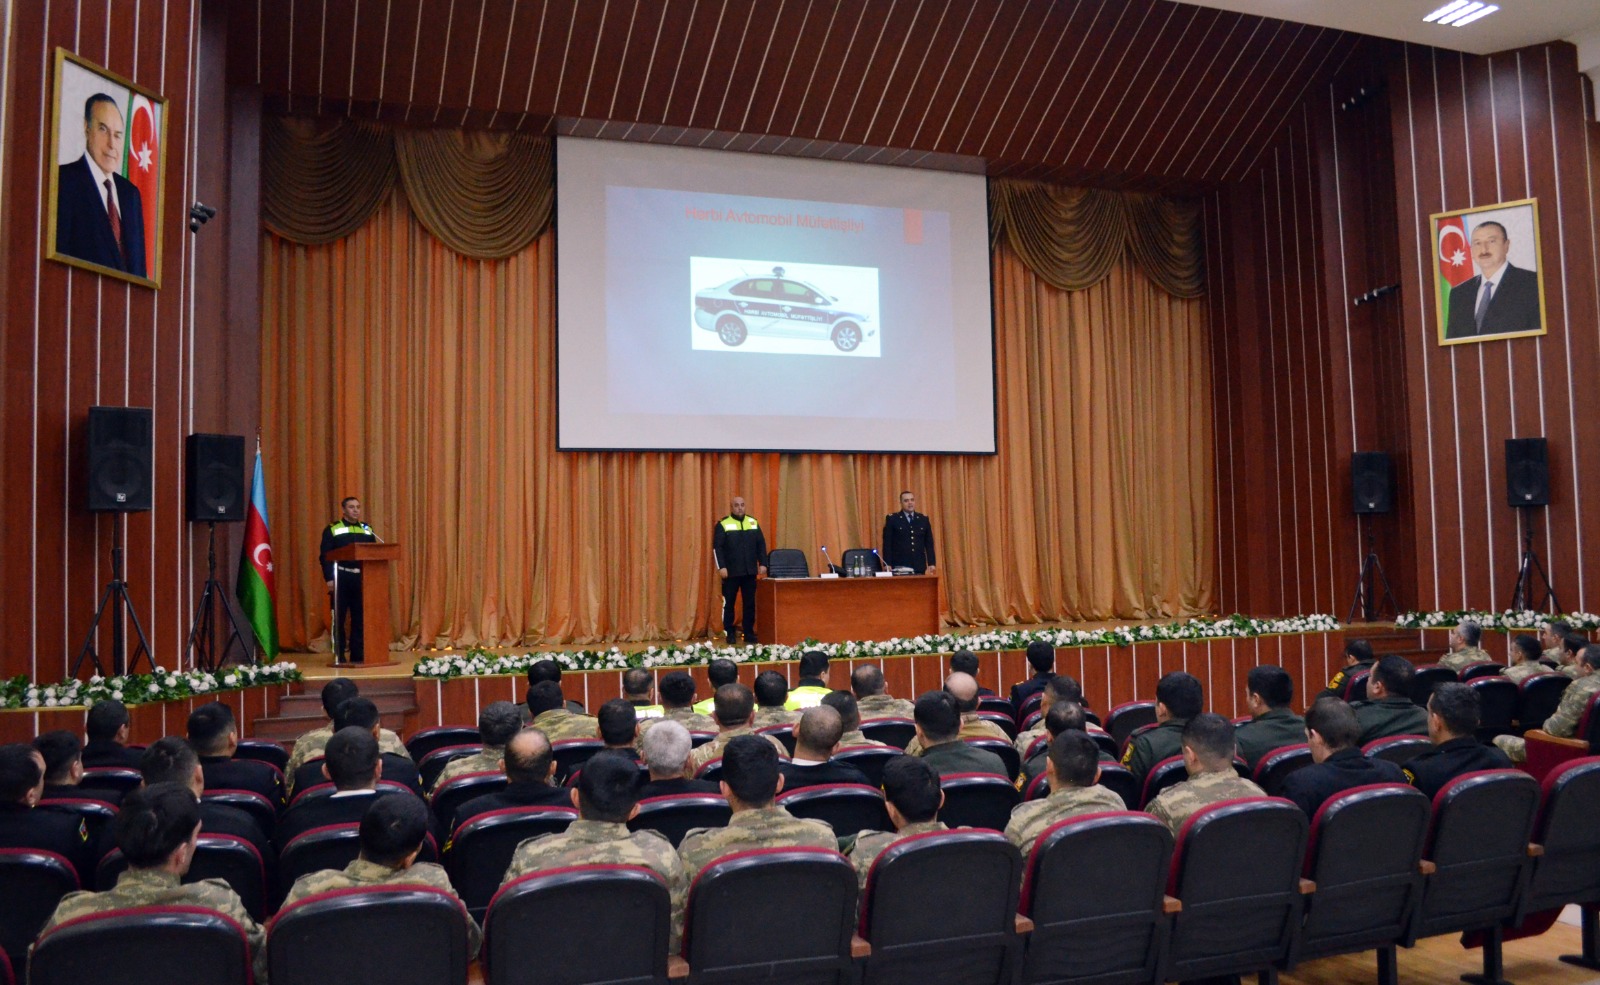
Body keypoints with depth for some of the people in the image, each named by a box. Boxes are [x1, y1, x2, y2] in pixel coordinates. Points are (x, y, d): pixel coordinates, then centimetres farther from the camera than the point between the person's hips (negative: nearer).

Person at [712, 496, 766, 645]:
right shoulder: (723, 524, -2)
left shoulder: (753, 522, 10)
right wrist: (721, 567, -14)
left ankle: (749, 633, 14)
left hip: (750, 571, 4)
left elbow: (761, 544, 11)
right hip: (731, 572, -3)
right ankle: (729, 634, 11)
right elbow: (717, 547, -7)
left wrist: (762, 563, 3)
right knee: (728, 603, 3)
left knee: (750, 603, 6)